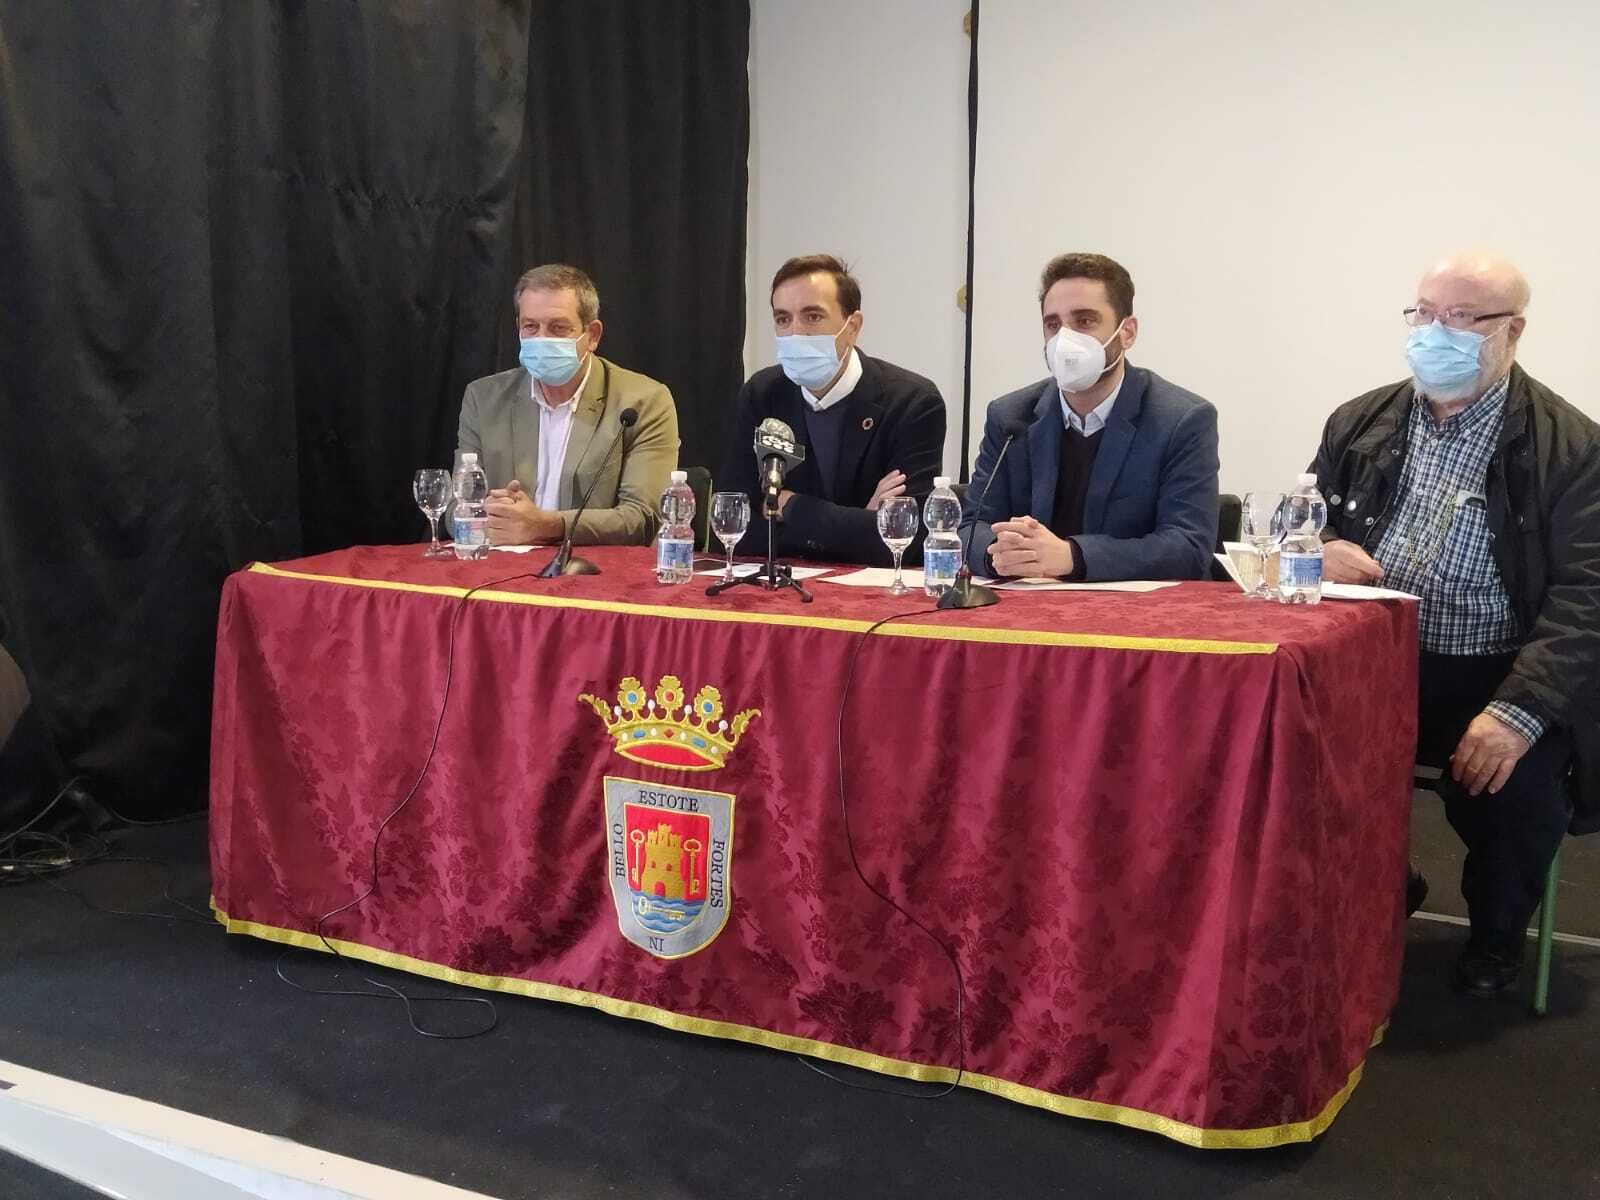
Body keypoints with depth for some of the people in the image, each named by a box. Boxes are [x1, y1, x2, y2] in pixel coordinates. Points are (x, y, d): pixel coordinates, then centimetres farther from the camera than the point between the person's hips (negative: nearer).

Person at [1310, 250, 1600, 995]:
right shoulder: (1360, 423, 10)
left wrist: (1520, 711, -25)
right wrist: (1319, 550, -8)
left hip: (1495, 676, -3)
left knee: (1513, 784, -29)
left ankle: (1495, 932, 9)